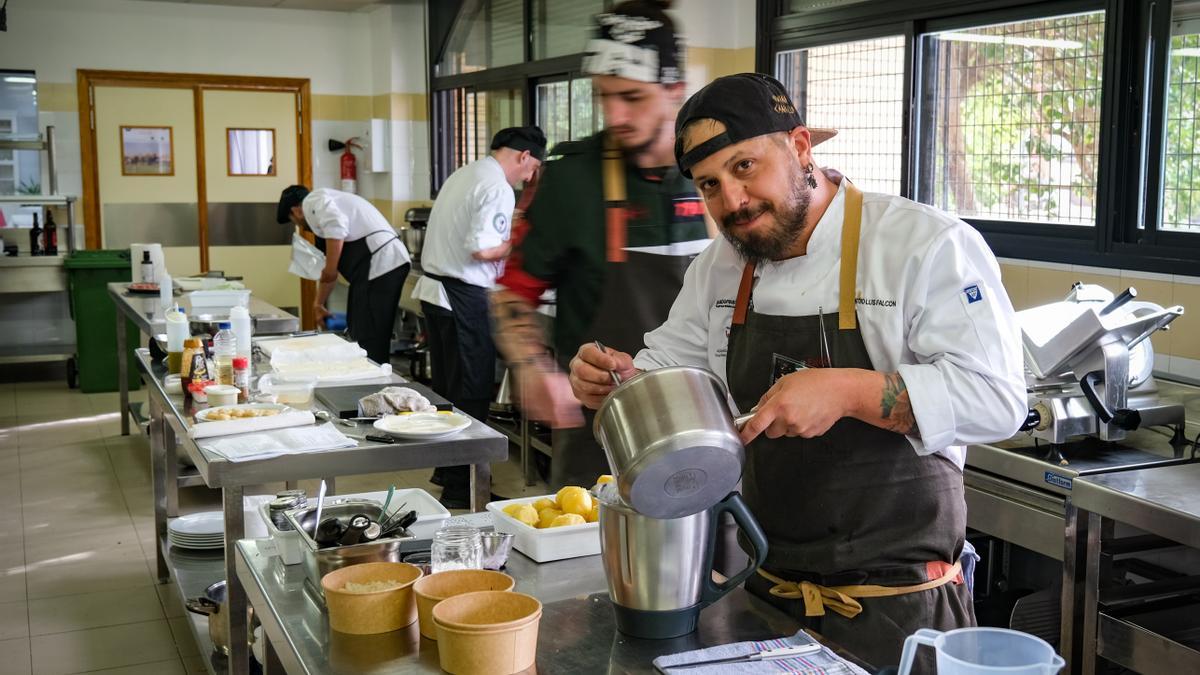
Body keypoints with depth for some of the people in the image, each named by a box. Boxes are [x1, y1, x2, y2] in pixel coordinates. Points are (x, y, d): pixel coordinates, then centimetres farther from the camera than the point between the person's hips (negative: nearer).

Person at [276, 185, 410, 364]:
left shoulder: (313, 201, 2)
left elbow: (336, 227, -18)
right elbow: (330, 267, 35)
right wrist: (319, 304, 43)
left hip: (378, 263, -10)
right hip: (390, 262, 10)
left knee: (367, 343, -5)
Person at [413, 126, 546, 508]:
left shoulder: (463, 175, 15)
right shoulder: (498, 188, -14)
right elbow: (481, 248, -22)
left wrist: (502, 250, 20)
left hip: (432, 289, 10)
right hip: (463, 298, -10)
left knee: (447, 386, 19)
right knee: (471, 393, -1)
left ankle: (446, 470, 31)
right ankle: (462, 488, 4)